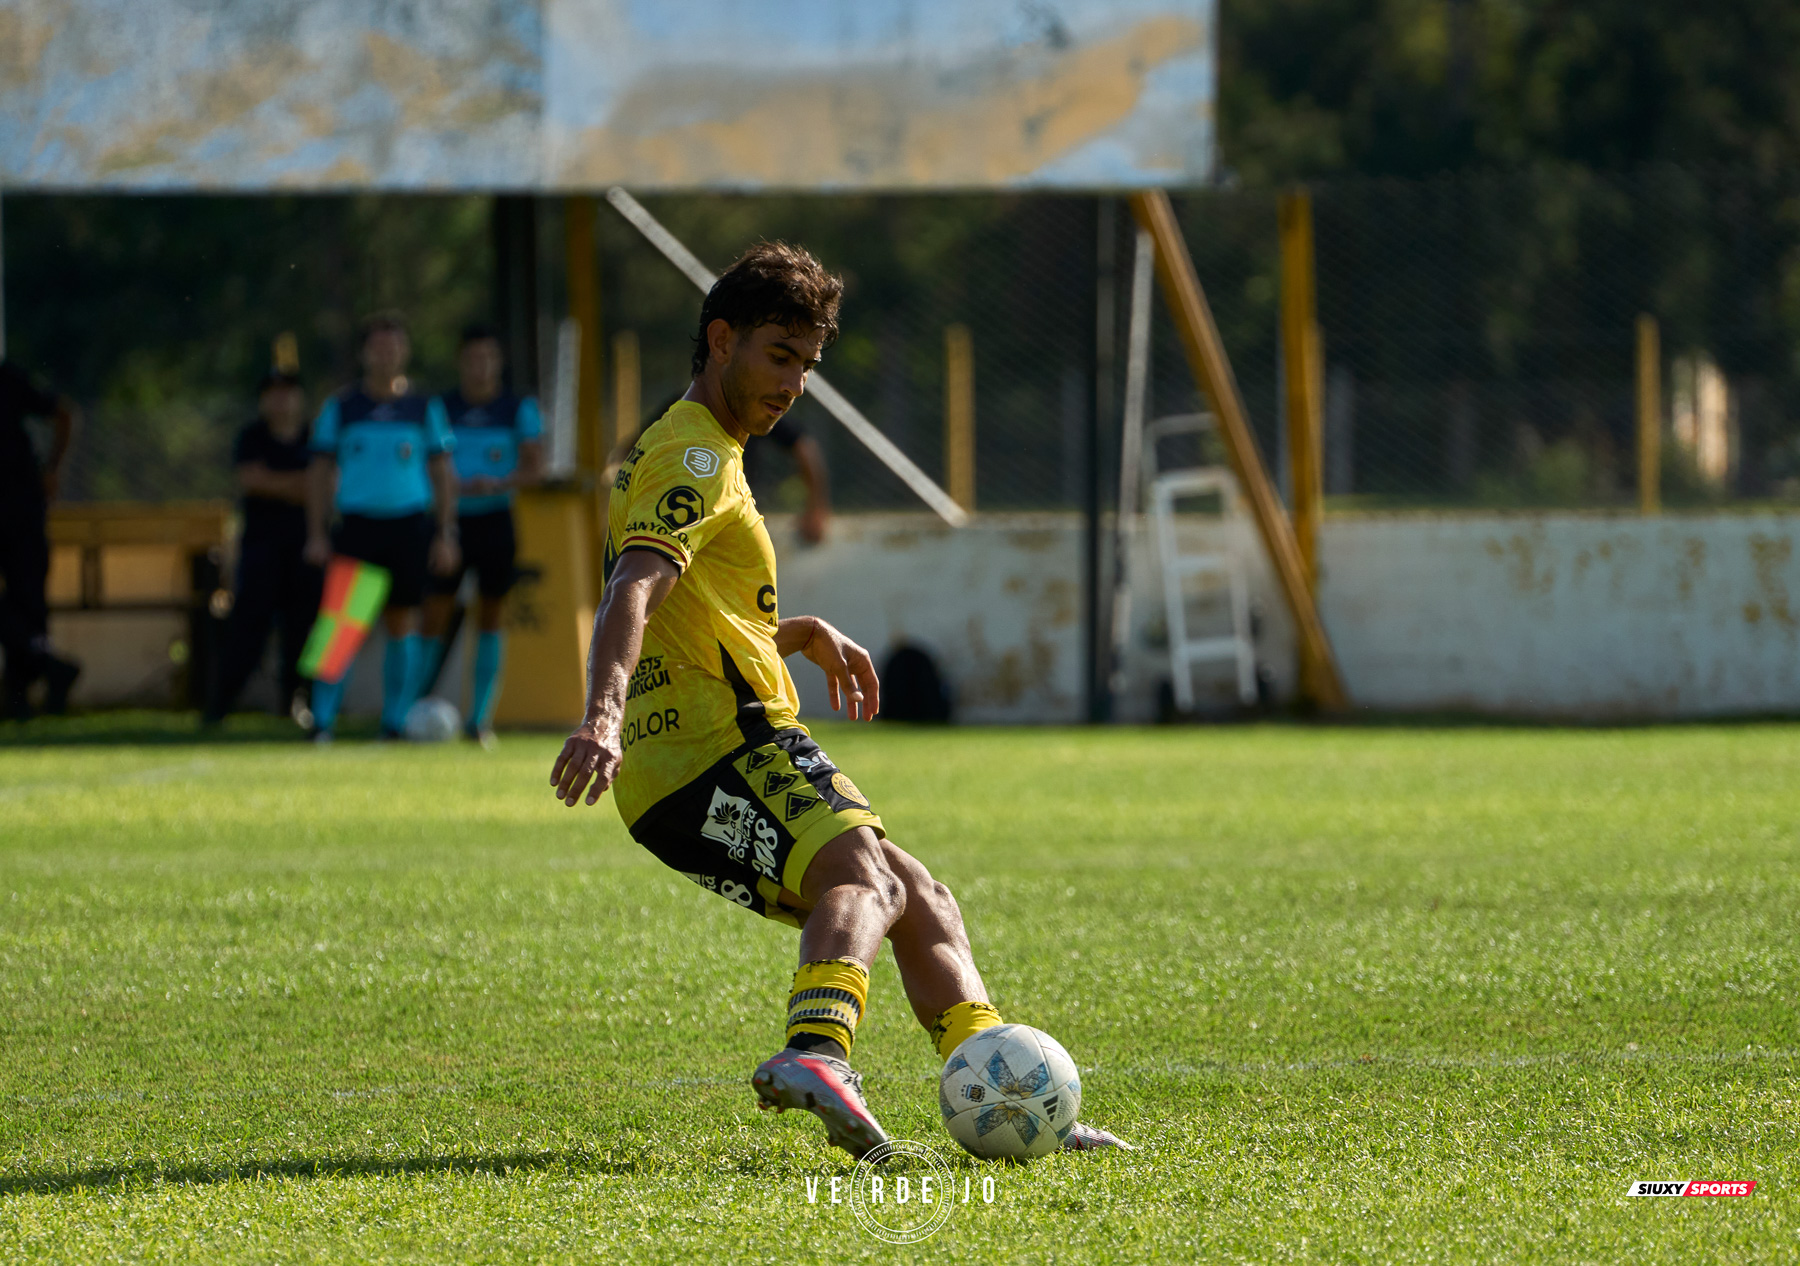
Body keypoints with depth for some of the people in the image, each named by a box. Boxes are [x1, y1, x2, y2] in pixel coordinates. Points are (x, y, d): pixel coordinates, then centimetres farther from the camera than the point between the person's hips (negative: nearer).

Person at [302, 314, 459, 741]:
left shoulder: (425, 409, 8)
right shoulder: (340, 408, 6)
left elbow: (442, 474, 10)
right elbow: (320, 473, 9)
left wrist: (445, 535, 3)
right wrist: (316, 534, 1)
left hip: (408, 526, 1)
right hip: (356, 525, -1)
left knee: (402, 625, 2)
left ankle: (395, 723, 9)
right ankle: (322, 723, -5)